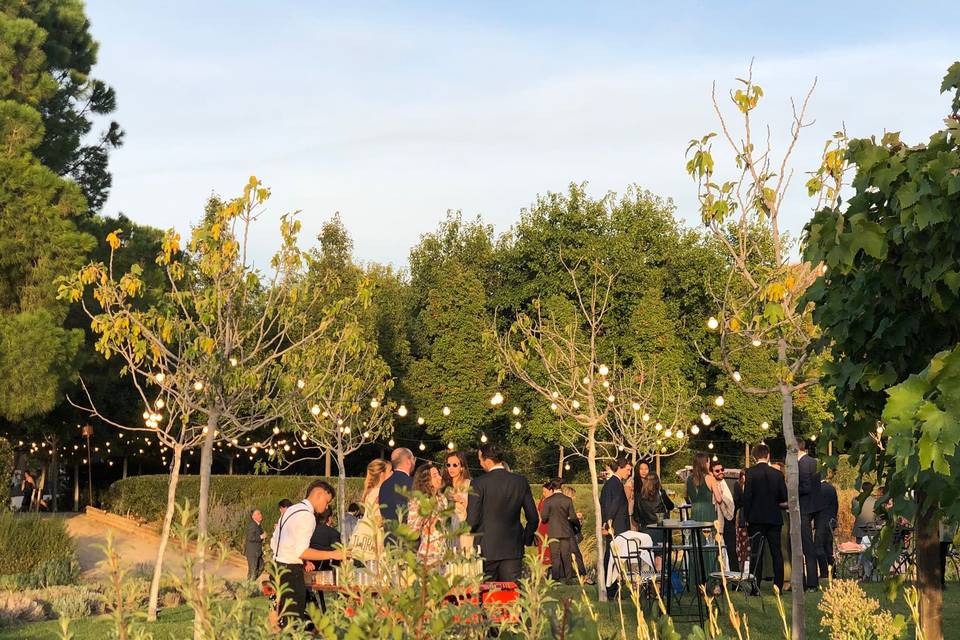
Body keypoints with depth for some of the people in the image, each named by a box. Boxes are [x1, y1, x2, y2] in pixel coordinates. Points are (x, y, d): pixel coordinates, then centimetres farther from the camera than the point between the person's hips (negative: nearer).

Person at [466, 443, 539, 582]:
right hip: (513, 549, 3)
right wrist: (526, 540, 19)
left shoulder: (478, 484, -9)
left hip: (486, 550, -3)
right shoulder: (521, 482, 2)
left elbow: (472, 520, -10)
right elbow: (533, 518, 5)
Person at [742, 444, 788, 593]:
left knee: (756, 552, 1)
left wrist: (746, 517, -3)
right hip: (774, 518, 3)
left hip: (756, 518, -3)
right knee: (776, 552, 8)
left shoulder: (751, 473, -8)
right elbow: (784, 498, 3)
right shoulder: (777, 474, 2)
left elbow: (747, 496, -11)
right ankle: (778, 585, 8)